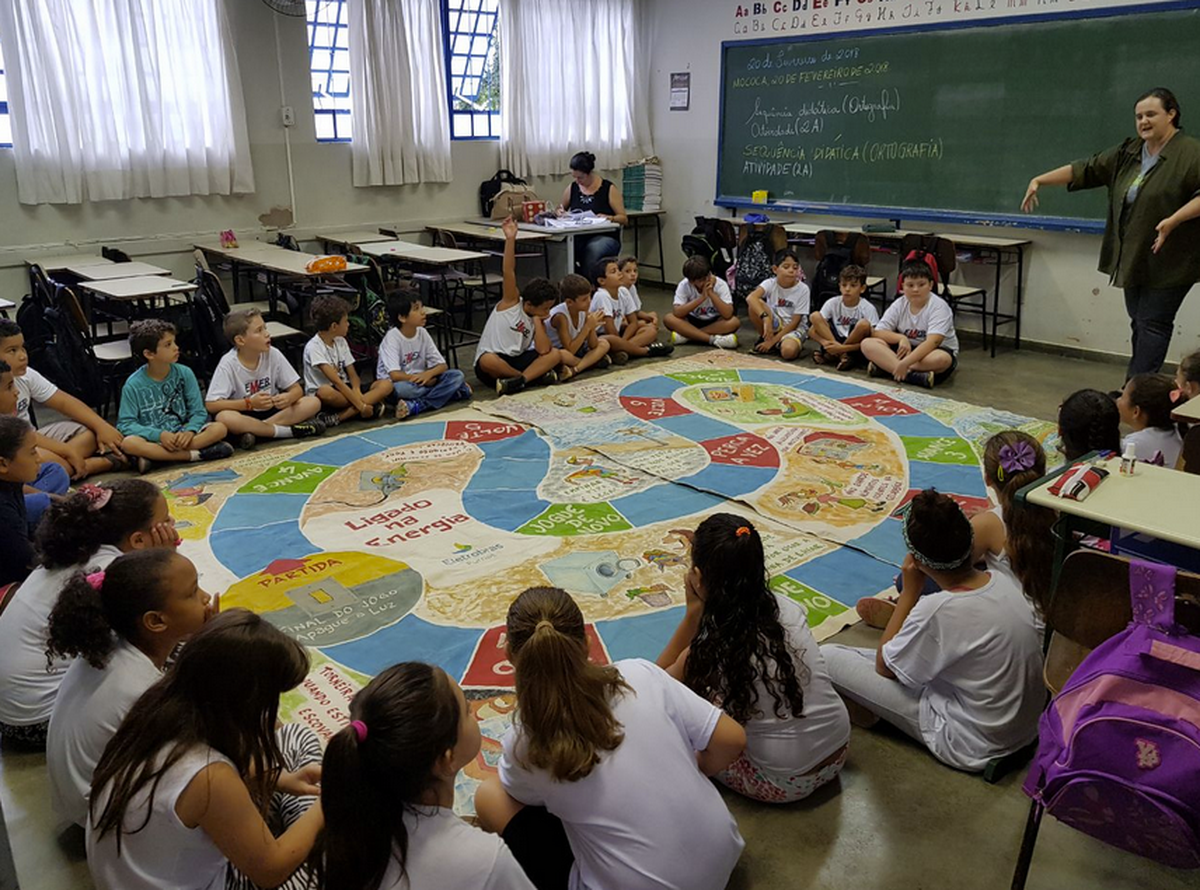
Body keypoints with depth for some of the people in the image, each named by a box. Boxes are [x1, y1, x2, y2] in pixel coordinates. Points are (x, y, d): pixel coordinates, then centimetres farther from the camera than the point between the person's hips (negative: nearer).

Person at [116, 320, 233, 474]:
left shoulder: (184, 373, 0)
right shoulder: (134, 385, -6)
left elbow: (198, 412, 0)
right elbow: (125, 424, -9)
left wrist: (189, 431, -22)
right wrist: (160, 434, -23)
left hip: (182, 433, 2)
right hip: (153, 438, -2)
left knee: (219, 428, -23)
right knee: (128, 443, -34)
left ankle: (155, 456, -26)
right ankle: (195, 454, -28)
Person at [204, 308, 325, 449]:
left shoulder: (273, 354, -7)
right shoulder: (228, 364, -16)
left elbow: (297, 389, -2)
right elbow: (211, 405, -20)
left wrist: (288, 398, -26)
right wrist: (250, 403, -29)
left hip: (271, 411, 3)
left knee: (313, 402, -18)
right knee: (224, 418, -37)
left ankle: (255, 430, -23)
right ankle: (289, 430, -26)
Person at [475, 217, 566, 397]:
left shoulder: (536, 320, 8)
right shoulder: (512, 302, -4)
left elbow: (543, 350, -10)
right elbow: (509, 272, -21)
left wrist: (537, 320, -7)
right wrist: (510, 239, -31)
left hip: (517, 361, 5)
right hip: (493, 363, -4)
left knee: (556, 354, -14)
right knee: (487, 360, -41)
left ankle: (518, 380, -32)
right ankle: (536, 375, -21)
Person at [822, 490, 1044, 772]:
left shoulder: (937, 611, -31)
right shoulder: (1002, 580, -10)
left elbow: (883, 667, -11)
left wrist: (910, 592, -12)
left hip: (974, 746, -8)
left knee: (827, 656, -9)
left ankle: (863, 712, 17)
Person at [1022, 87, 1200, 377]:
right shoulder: (1128, 152, 10)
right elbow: (1085, 169, 10)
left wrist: (1173, 220, -29)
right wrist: (1039, 180, 4)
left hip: (1167, 261, -6)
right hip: (1134, 258, 6)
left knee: (1153, 323, -5)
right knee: (1138, 322, 11)